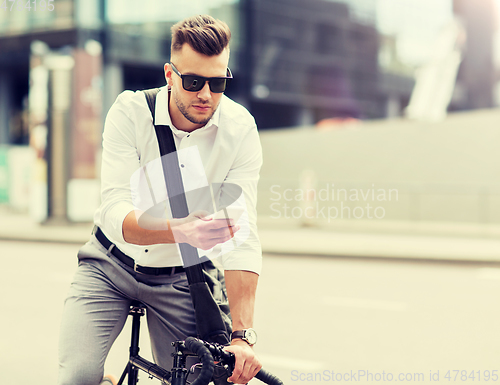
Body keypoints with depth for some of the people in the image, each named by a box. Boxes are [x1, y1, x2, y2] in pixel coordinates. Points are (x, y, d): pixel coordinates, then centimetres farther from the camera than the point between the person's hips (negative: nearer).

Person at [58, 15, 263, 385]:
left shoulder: (241, 129, -17)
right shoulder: (131, 111, -19)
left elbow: (242, 236, -24)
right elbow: (115, 213, -30)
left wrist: (241, 334, -34)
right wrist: (180, 231, -51)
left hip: (180, 280, 1)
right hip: (112, 266, -1)